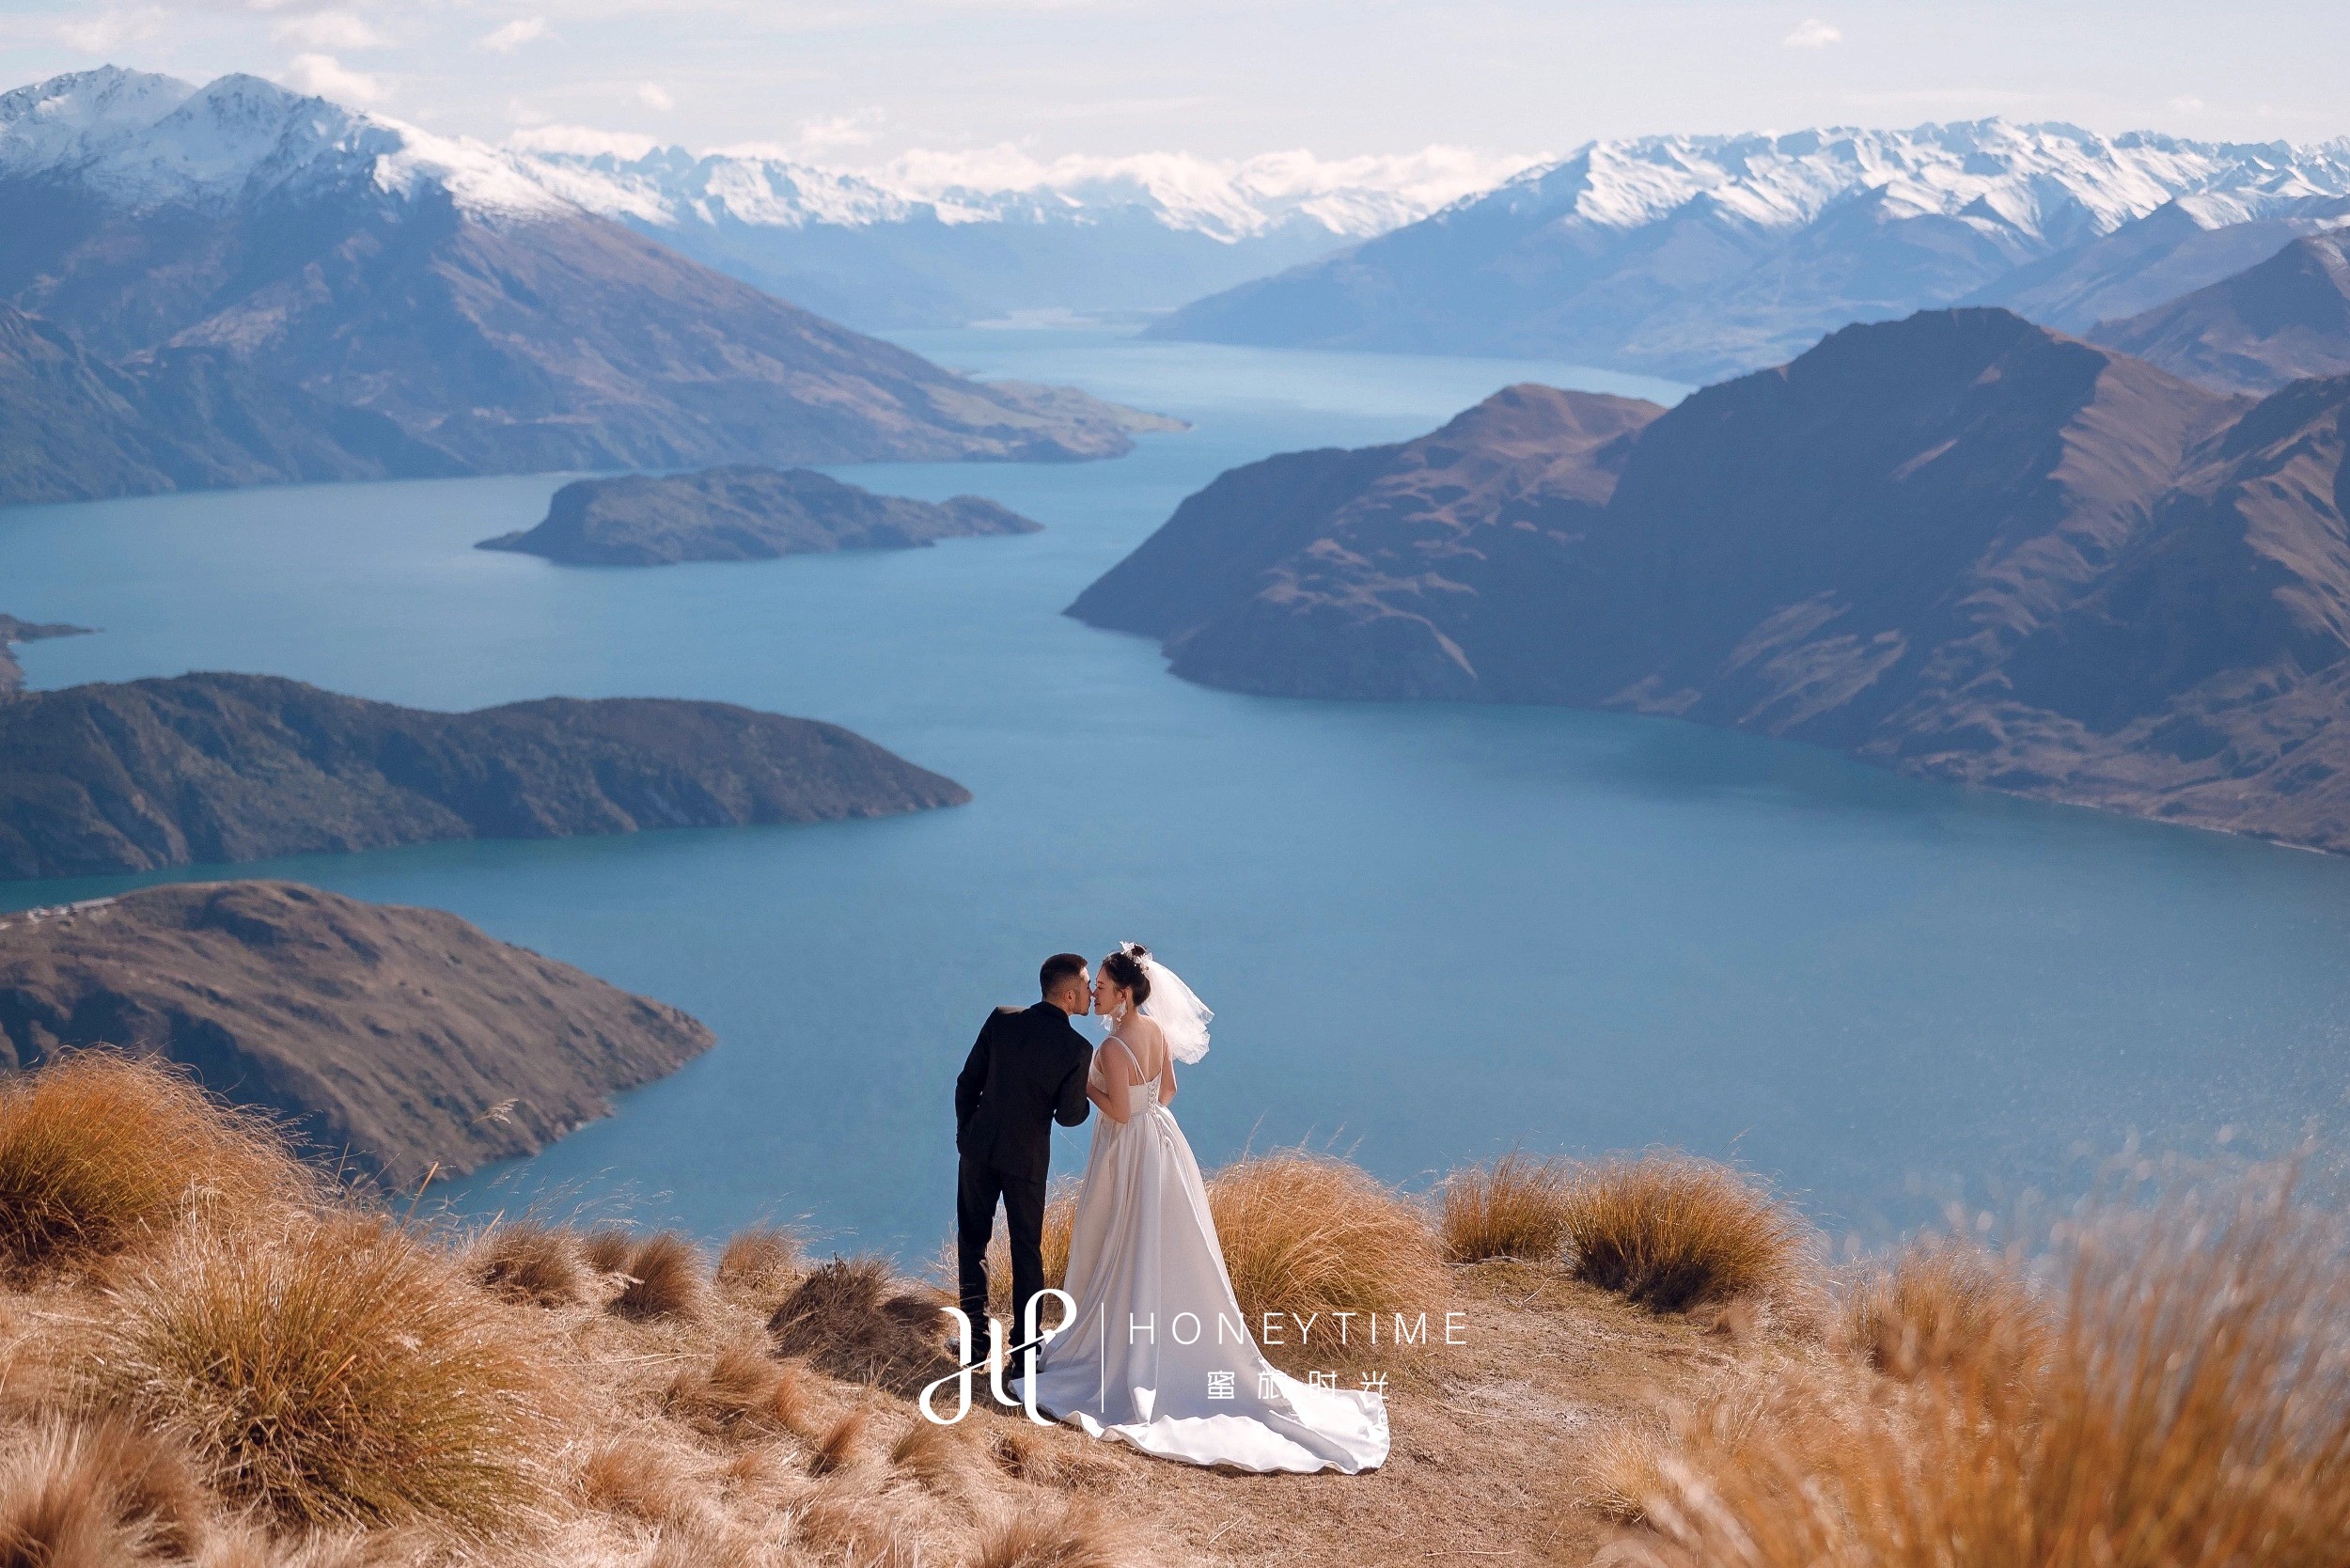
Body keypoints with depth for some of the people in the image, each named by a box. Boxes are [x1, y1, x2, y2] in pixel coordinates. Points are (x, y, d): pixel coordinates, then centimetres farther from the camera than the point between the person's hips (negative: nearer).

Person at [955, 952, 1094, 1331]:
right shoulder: (1077, 1050, -14)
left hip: (978, 1147, 2)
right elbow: (1069, 1115, -9)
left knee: (973, 1237, 14)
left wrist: (965, 1133, 12)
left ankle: (977, 1329, 10)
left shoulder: (1001, 1019, -6)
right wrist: (1090, 1099, 12)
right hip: (1027, 1157, -2)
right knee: (1027, 1247, 13)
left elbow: (967, 1082, -1)